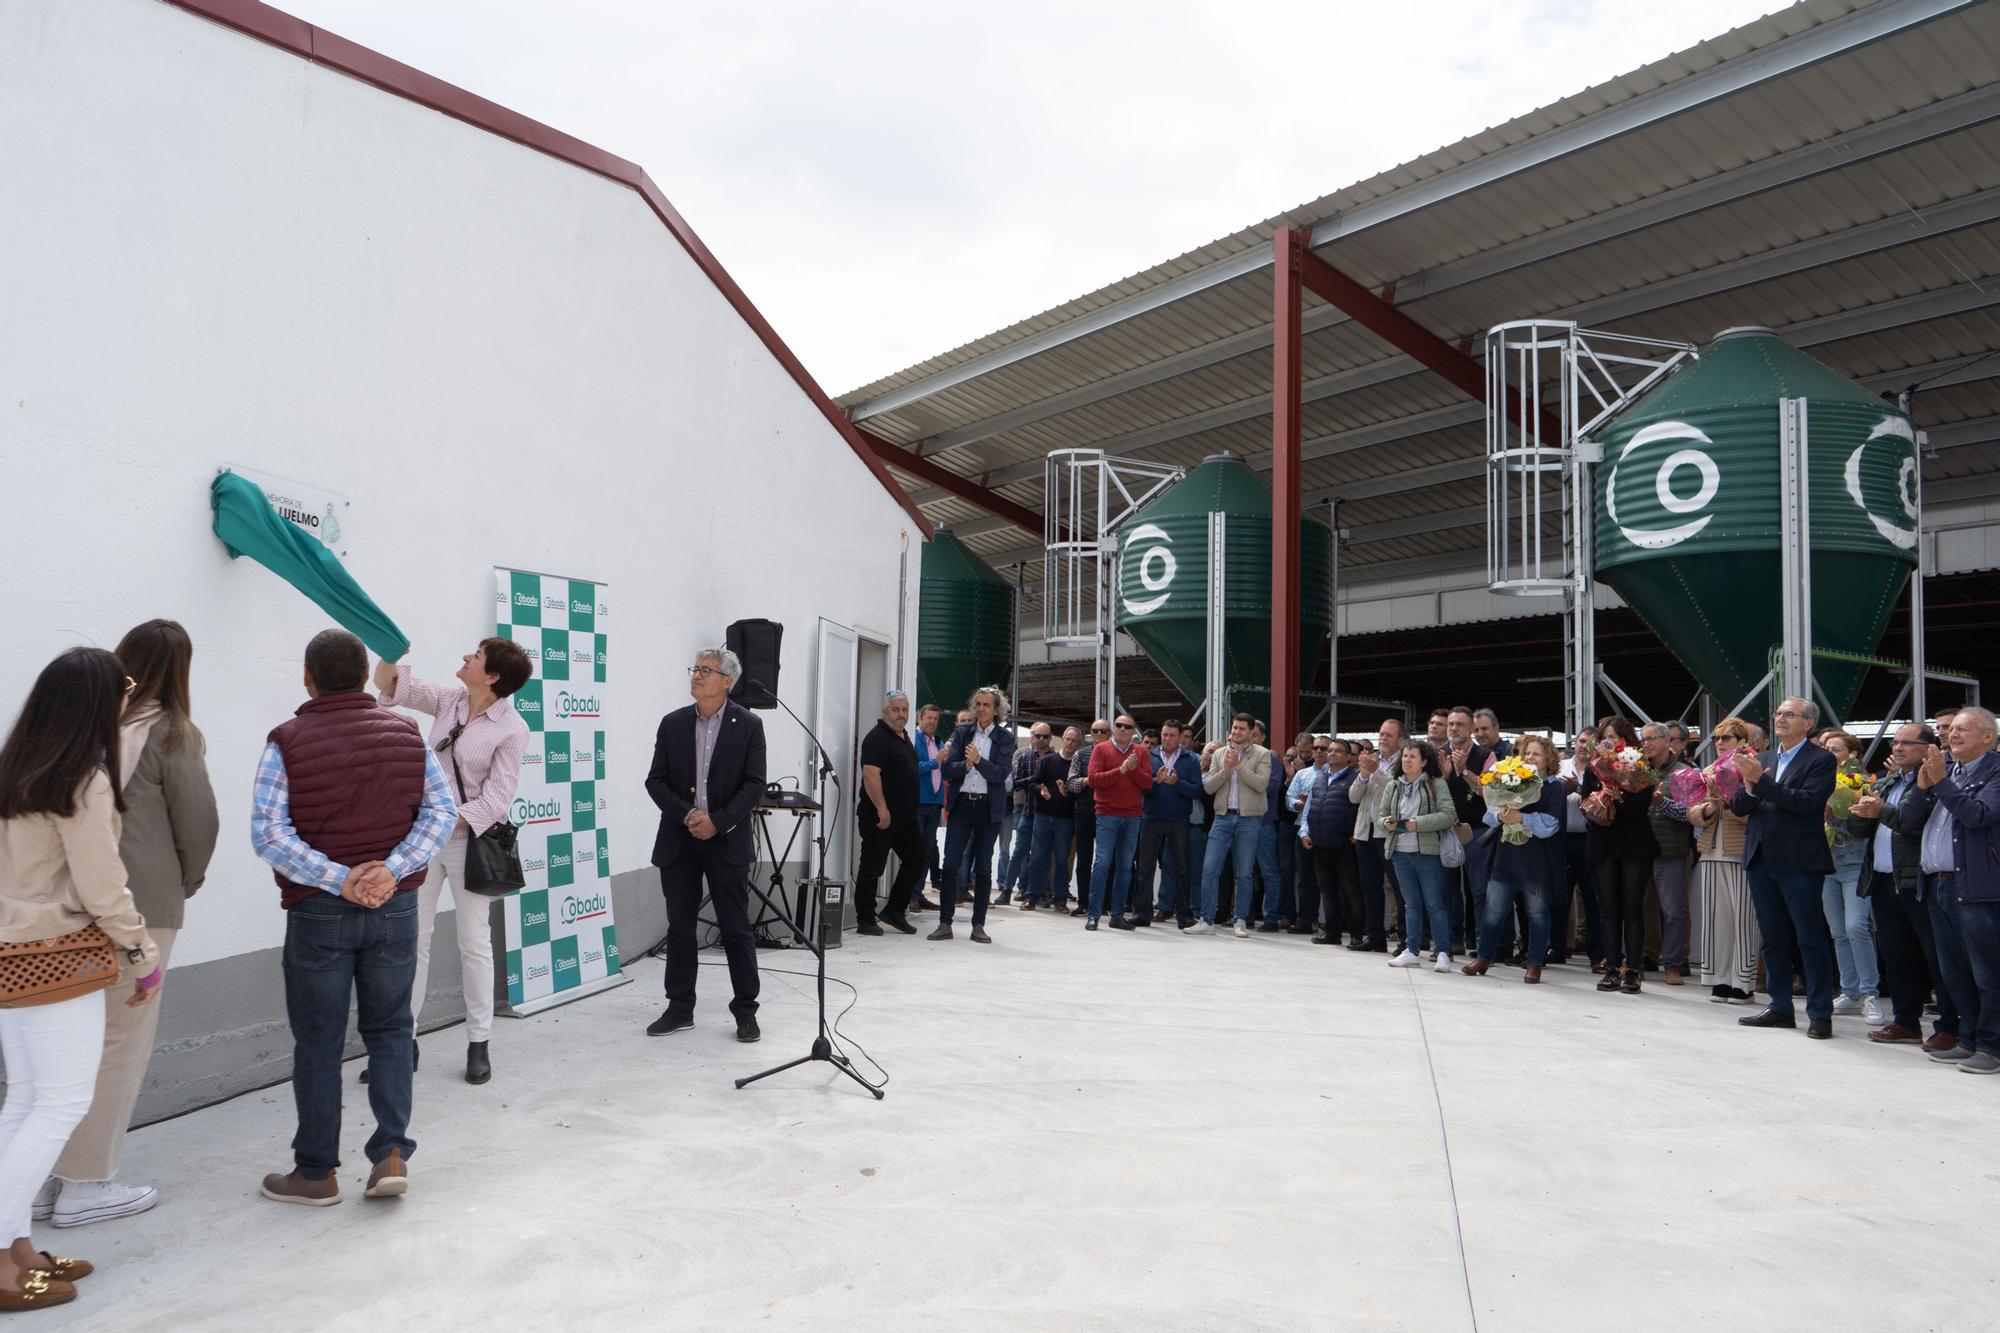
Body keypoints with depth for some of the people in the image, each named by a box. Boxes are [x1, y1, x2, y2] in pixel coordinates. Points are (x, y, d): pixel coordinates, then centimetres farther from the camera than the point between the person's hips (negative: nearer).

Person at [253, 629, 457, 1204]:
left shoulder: (287, 741, -7)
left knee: (318, 1043, 9)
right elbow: (442, 811, -3)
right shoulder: (406, 733, 2)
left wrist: (338, 881, -16)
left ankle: (316, 1173, 20)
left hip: (318, 912, -2)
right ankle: (392, 1153, 8)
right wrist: (391, 870, -11)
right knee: (390, 1029, 15)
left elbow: (268, 833, -15)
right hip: (396, 906, 3)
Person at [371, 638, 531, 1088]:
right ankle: (402, 1038, 16)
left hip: (467, 842, -5)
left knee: (474, 944, 4)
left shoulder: (511, 729, -12)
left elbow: (496, 799, -15)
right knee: (411, 939, 6)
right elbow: (392, 685, 10)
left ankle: (479, 1043, 16)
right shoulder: (449, 700, 4)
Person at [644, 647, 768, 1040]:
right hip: (679, 840, 3)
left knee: (736, 930, 1)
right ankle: (680, 1008, 21)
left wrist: (718, 821, -16)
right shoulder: (672, 723, 5)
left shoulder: (748, 725, -2)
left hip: (727, 841, -3)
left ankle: (745, 1013, 11)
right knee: (680, 929, 9)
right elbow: (656, 781, 2)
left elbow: (754, 785, -6)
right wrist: (687, 816, -12)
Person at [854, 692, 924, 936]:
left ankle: (895, 911, 19)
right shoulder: (877, 737, -13)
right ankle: (865, 920, 7)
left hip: (905, 815, 9)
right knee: (872, 867, -1)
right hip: (880, 817, -9)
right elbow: (870, 774, -22)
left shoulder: (904, 736, 17)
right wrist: (882, 809, -24)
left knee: (916, 860, 10)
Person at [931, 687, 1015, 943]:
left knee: (983, 868, 5)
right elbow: (948, 769, 2)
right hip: (962, 804, 2)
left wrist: (979, 761, -24)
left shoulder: (1004, 737, 1)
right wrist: (965, 765, -18)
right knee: (951, 864, -3)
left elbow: (1002, 773, -10)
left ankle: (979, 926, 12)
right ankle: (945, 923, 3)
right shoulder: (962, 732, 8)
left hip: (988, 807, -2)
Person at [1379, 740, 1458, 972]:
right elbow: (1380, 815, 13)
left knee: (1435, 904, -2)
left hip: (1428, 852, -5)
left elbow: (1448, 815, -13)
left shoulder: (1436, 784, -4)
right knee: (1411, 904, 12)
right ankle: (1411, 951, 16)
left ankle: (1443, 953, 3)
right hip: (1401, 852, 5)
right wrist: (1386, 823, -9)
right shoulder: (1393, 787, 12)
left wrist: (1418, 823, -20)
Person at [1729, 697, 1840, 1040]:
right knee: (1773, 939, 13)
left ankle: (1820, 1013, 7)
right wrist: (1749, 787, -12)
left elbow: (1805, 802, -18)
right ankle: (1780, 1008, 22)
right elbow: (1739, 807, 9)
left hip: (1799, 862, -6)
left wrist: (1761, 780, -21)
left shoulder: (1820, 760, -4)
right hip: (1762, 859, 6)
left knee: (1811, 940, 0)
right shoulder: (1762, 760, 14)